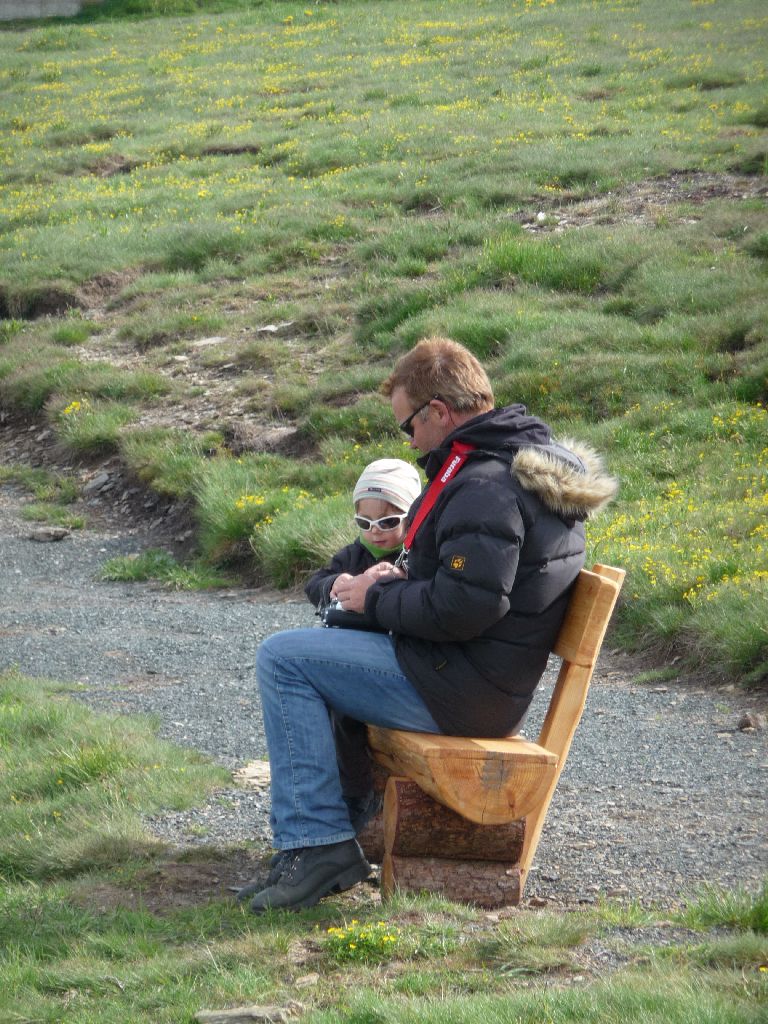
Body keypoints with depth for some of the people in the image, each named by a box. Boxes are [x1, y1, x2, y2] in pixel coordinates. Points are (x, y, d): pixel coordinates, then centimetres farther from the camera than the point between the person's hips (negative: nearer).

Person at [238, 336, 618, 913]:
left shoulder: (484, 487, -24)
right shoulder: (538, 460, 10)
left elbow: (460, 609, -30)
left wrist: (376, 600, -14)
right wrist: (406, 583, 9)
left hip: (459, 692, -11)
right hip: (500, 683, 11)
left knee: (282, 659, -9)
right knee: (320, 654, 28)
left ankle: (320, 844, -12)